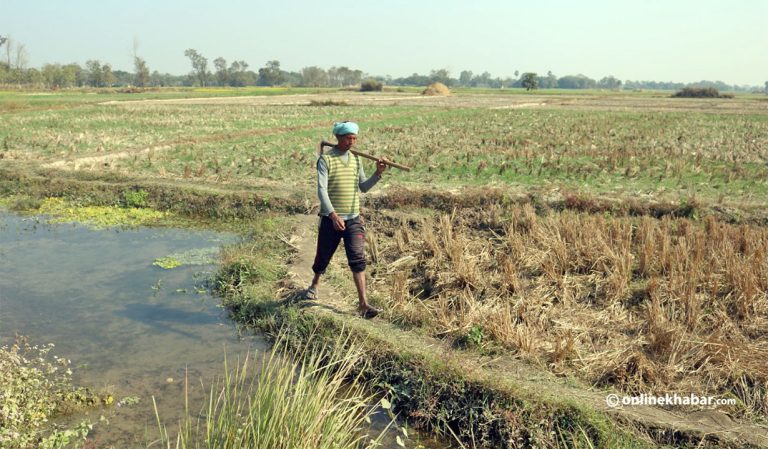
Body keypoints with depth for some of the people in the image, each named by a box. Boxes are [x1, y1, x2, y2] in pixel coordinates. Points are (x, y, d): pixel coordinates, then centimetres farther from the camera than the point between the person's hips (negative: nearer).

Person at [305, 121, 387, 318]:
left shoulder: (355, 159, 9)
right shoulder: (326, 159, -8)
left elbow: (363, 187, 10)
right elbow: (322, 190, -16)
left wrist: (378, 174, -7)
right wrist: (333, 215, -27)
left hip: (353, 218, 3)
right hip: (331, 218, -3)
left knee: (358, 259, -7)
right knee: (324, 256, 13)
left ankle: (363, 303, -8)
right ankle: (314, 285, 43)